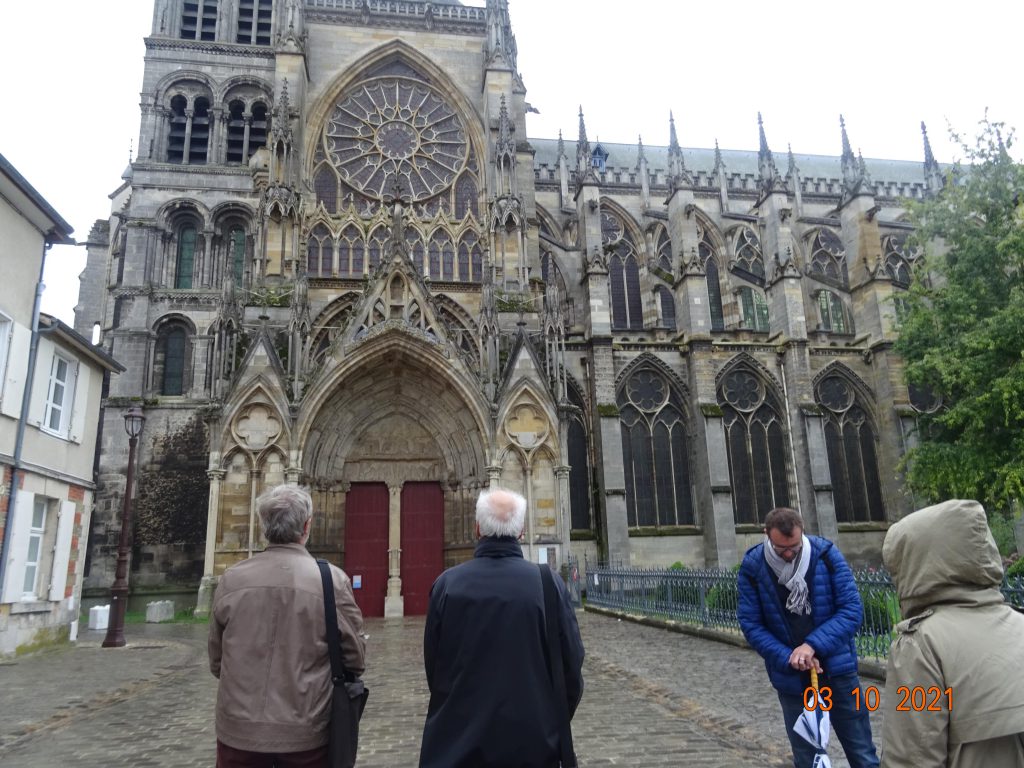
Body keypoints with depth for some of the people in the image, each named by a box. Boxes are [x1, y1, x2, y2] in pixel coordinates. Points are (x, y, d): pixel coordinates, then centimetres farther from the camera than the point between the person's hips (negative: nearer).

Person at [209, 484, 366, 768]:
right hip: (305, 734, -2)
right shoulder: (332, 580, -14)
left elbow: (216, 662, 6)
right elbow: (355, 659, -6)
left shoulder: (231, 579, -6)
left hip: (239, 732, 2)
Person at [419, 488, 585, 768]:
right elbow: (571, 664, -7)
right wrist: (555, 721, 12)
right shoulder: (549, 584, -13)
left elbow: (432, 664, -1)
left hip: (459, 738, 0)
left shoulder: (447, 584, -11)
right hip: (533, 738, 0)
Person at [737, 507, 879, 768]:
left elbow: (852, 609, -11)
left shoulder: (827, 554, -12)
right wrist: (790, 658, -19)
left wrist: (813, 645, -21)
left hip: (837, 670, 0)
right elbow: (751, 626, -7)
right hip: (792, 680, 0)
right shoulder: (752, 567, -11)